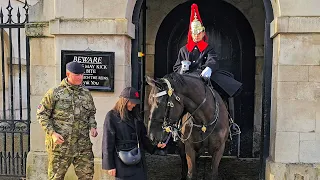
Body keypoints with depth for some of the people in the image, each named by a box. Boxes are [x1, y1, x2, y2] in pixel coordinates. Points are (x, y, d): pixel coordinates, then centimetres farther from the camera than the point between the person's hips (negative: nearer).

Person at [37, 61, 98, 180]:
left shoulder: (86, 94, 10)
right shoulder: (54, 93, -3)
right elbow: (41, 114, -2)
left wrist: (92, 127, 2)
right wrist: (52, 133, -13)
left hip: (83, 145, 4)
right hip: (60, 144, -3)